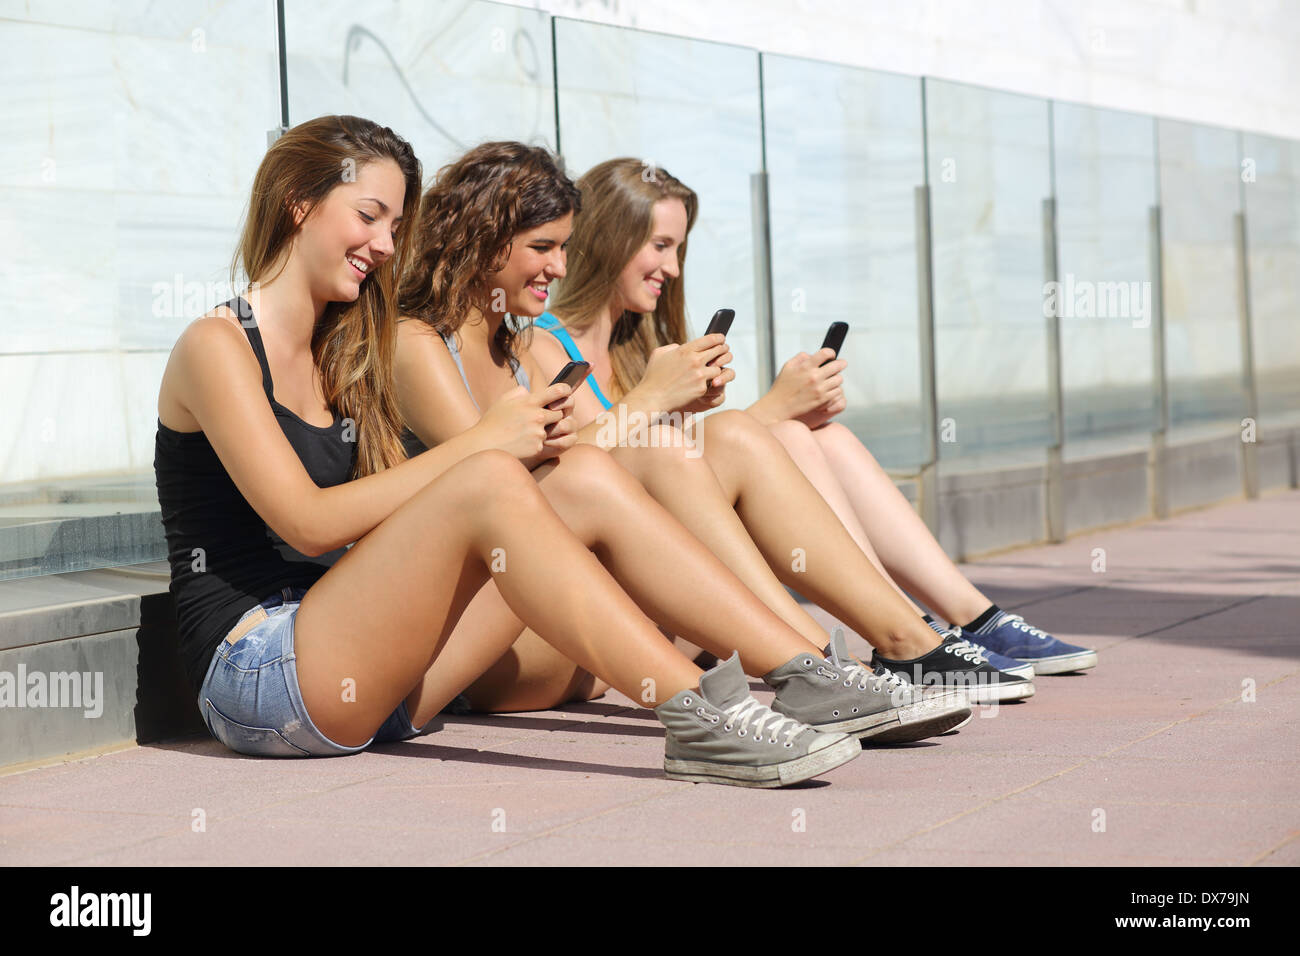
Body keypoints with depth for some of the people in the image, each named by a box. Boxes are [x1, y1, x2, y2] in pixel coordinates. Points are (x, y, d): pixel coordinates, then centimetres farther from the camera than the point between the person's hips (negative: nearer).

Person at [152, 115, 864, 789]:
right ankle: (699, 714, -33)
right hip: (253, 674, -7)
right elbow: (308, 522, -16)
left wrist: (525, 439, -6)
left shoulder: (341, 356, 20)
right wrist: (477, 444, -17)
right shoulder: (216, 347, -4)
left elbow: (387, 530, 9)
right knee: (489, 483, -27)